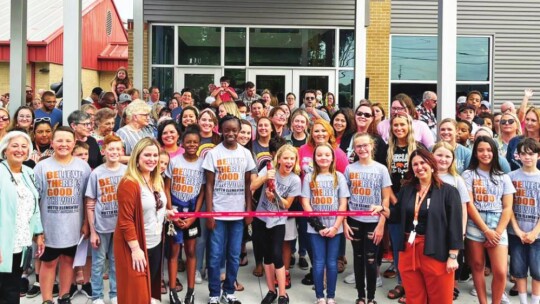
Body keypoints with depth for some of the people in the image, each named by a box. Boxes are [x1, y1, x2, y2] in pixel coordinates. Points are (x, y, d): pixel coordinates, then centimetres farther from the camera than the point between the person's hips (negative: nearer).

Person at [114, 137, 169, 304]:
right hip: (136, 247, -8)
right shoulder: (129, 183, -19)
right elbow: (125, 221, -21)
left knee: (150, 289, 19)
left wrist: (166, 212, 6)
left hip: (155, 244, 8)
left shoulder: (157, 181, 7)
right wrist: (135, 249, -22)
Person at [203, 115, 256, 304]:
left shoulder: (245, 153, 5)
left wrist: (249, 209, 2)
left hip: (238, 212, 2)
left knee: (234, 256, 9)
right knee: (215, 256, 2)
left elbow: (248, 184, 8)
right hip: (218, 212, -2)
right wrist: (209, 212, -8)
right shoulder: (213, 154, -3)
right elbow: (209, 186, -3)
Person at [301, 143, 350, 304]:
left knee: (332, 263, 6)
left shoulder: (339, 177, 4)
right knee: (319, 263, 4)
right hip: (315, 228, 0)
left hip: (334, 228, 0)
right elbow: (305, 203, -2)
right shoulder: (309, 177, 3)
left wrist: (335, 226, -9)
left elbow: (343, 204, 0)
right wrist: (318, 225, -10)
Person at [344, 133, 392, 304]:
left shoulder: (381, 169, -3)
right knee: (358, 259, 11)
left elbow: (386, 199, -3)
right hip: (354, 221, 2)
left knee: (371, 261, 3)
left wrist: (381, 225, -8)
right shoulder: (349, 169, 1)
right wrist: (344, 222, -1)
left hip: (373, 222, -2)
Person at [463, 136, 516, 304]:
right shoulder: (469, 174, 4)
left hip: (498, 228, 1)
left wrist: (497, 232, -6)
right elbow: (469, 205, -4)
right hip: (475, 227, -1)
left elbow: (507, 208, 6)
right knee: (477, 267, 4)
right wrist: (486, 230, -9)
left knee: (500, 272, -7)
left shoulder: (503, 177, 11)